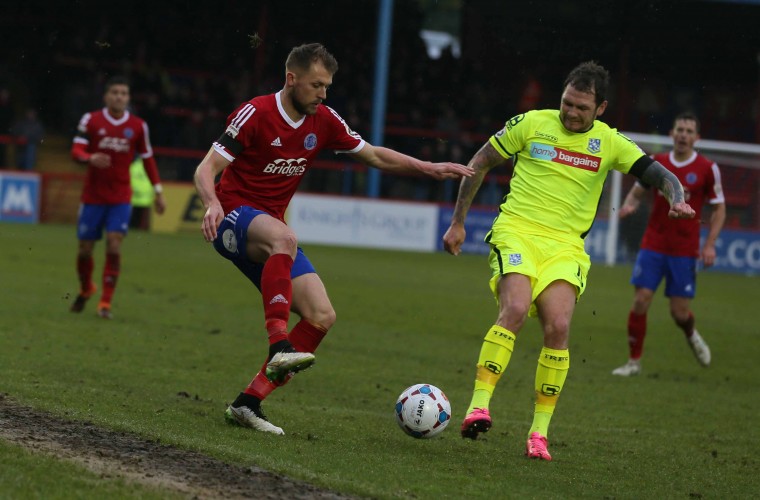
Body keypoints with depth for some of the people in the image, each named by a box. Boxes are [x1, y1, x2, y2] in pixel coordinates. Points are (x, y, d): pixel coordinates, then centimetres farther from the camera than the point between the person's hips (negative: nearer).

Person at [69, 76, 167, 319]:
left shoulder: (138, 126, 1)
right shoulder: (90, 120, -3)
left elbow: (148, 159, 10)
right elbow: (76, 150, -9)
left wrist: (158, 192, 8)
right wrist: (90, 158, -32)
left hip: (121, 198, 0)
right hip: (93, 195, 0)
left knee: (114, 244, -15)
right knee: (85, 248, 5)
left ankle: (106, 302, -8)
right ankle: (85, 290, 33)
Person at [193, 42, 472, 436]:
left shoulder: (323, 121, 5)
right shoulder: (256, 114, -12)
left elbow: (374, 155, 16)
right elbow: (206, 169, -15)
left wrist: (428, 168, 5)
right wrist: (212, 204, -36)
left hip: (271, 228, 7)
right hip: (234, 218, -7)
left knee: (322, 317, -8)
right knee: (283, 238, -42)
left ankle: (248, 403, -7)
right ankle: (279, 348, -50)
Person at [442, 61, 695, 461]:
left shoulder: (609, 143, 6)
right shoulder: (532, 124, 2)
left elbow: (660, 175, 6)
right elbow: (479, 164, 12)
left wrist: (677, 199, -18)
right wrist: (457, 223, 13)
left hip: (566, 245, 2)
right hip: (517, 232, -1)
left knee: (558, 327, -18)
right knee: (515, 310, -27)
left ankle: (539, 431, -8)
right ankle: (479, 406, -27)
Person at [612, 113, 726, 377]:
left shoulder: (707, 169, -5)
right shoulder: (655, 163, 2)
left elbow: (719, 208, 2)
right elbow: (637, 192, 14)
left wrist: (710, 244, -7)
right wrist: (629, 205, -10)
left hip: (685, 250, -2)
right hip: (653, 244, 2)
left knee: (680, 312, 0)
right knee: (640, 300, -8)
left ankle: (692, 335, 37)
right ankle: (634, 362, 4)